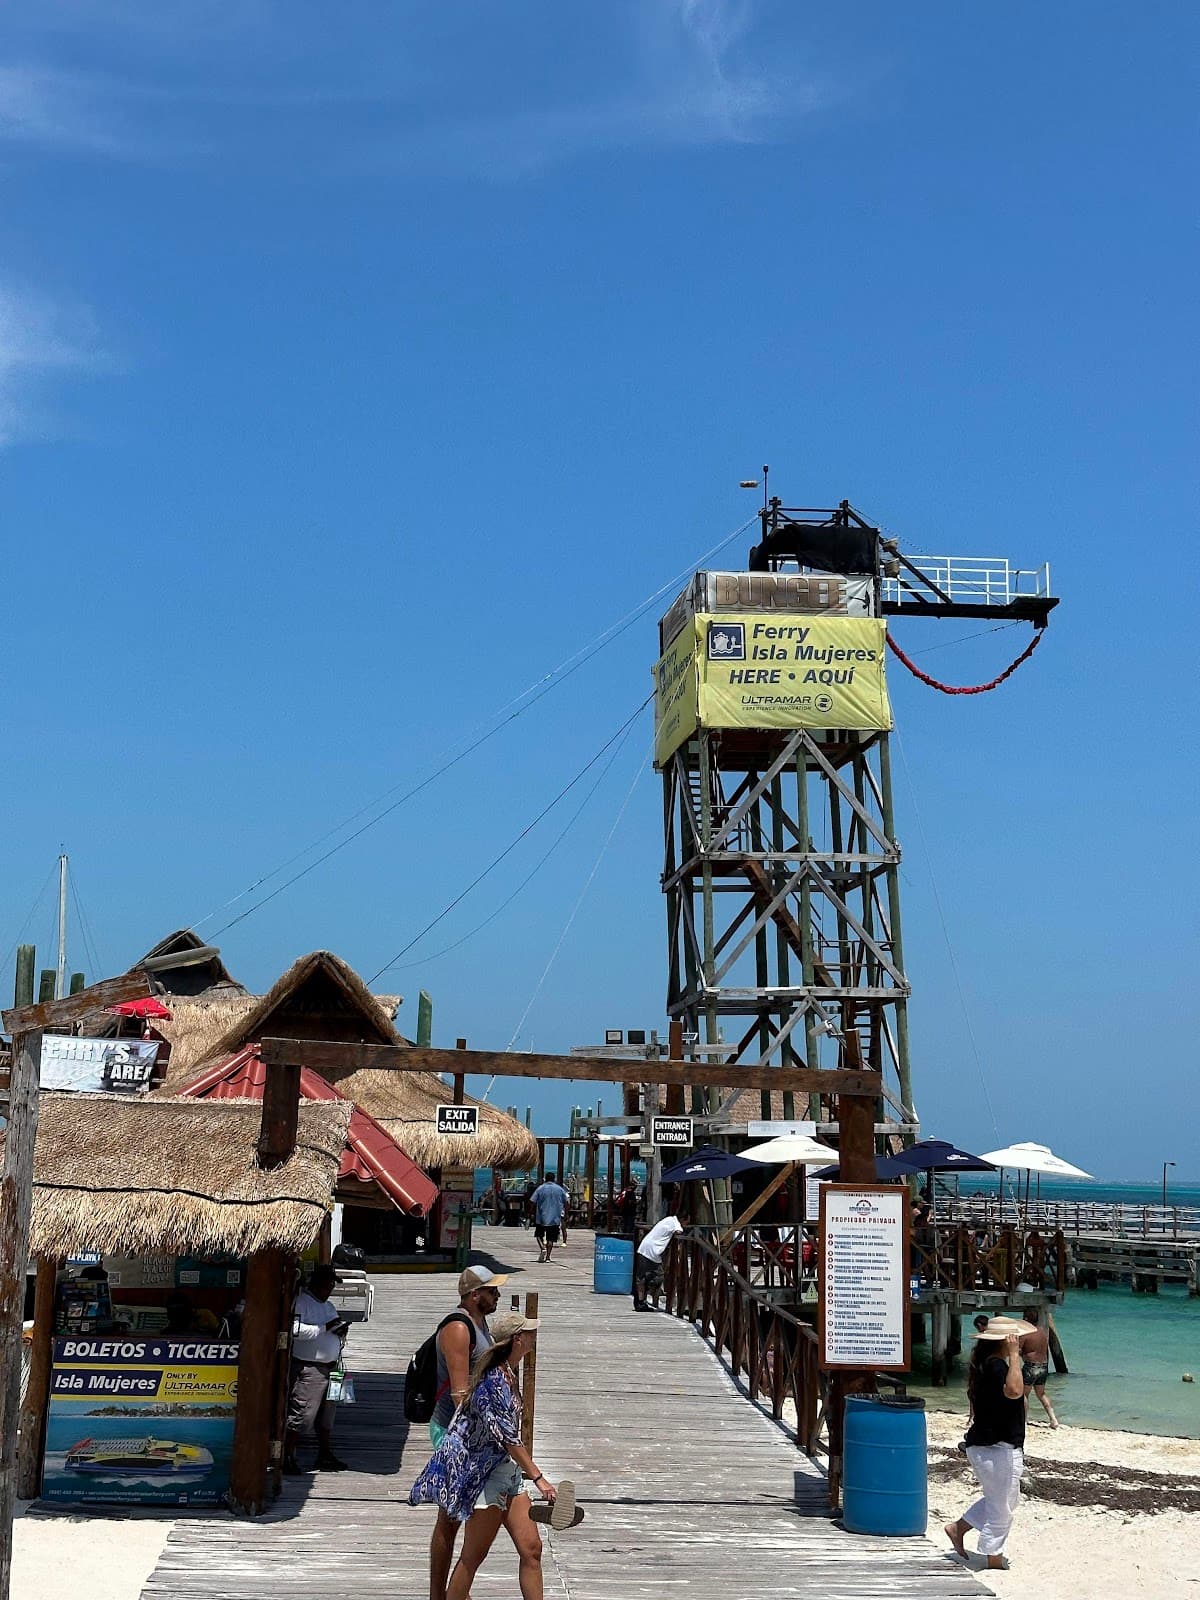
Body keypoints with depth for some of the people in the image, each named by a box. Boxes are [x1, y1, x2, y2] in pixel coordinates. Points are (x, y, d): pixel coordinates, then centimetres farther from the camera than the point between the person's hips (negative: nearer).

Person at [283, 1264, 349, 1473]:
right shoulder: (300, 1302, -10)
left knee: (326, 1416, 15)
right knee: (302, 1415, -9)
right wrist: (325, 1328, -21)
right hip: (308, 1368, -9)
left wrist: (341, 1329, 5)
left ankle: (325, 1456, 24)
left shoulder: (328, 1305, 19)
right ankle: (287, 1457, -2)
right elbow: (296, 1330, -24)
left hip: (329, 1367, 9)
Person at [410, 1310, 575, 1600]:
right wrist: (539, 1478, -23)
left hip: (507, 1473, 9)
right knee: (473, 1556, 2)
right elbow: (509, 1438, -23)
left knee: (531, 1549, 5)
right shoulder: (493, 1381, -21)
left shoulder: (507, 1376, 8)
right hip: (485, 1475, -9)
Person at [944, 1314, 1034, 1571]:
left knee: (1004, 1500, 23)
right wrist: (1014, 1355, -35)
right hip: (998, 1449, -10)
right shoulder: (995, 1365, -22)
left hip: (983, 1445, 10)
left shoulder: (984, 1364, 10)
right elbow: (1014, 1391, -41)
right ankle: (994, 1558, 18)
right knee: (1001, 1507, 6)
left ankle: (958, 1528, 26)